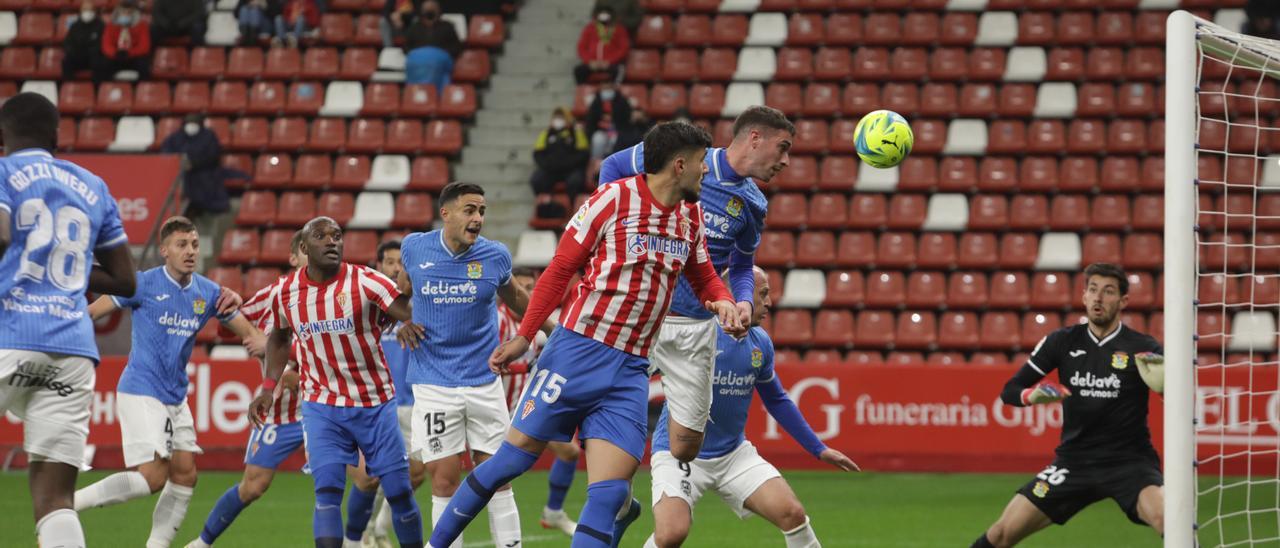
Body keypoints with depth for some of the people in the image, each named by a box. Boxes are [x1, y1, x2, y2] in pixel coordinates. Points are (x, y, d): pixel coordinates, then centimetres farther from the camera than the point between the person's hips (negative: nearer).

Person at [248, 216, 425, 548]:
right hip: (322, 406, 1)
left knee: (399, 492, 3)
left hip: (376, 405, -1)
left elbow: (416, 316, -22)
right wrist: (269, 387, 11)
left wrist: (411, 325, -45)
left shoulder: (365, 282, -14)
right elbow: (279, 338, 19)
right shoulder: (287, 293, -2)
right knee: (327, 492, -14)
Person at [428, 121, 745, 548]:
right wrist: (524, 338, -5)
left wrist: (723, 302, 2)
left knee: (610, 494, -8)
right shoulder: (614, 199, -8)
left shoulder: (692, 216, 9)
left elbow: (705, 278, 25)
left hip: (631, 371, 5)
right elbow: (560, 269, -4)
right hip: (578, 352, -5)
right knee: (513, 459, 0)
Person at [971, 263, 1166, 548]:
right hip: (1075, 461, 3)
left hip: (1130, 460, -3)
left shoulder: (1142, 348, -7)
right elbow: (1009, 392, 3)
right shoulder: (1062, 342, 1)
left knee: (1171, 521, -31)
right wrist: (1033, 395, -20)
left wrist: (1170, 383, -38)